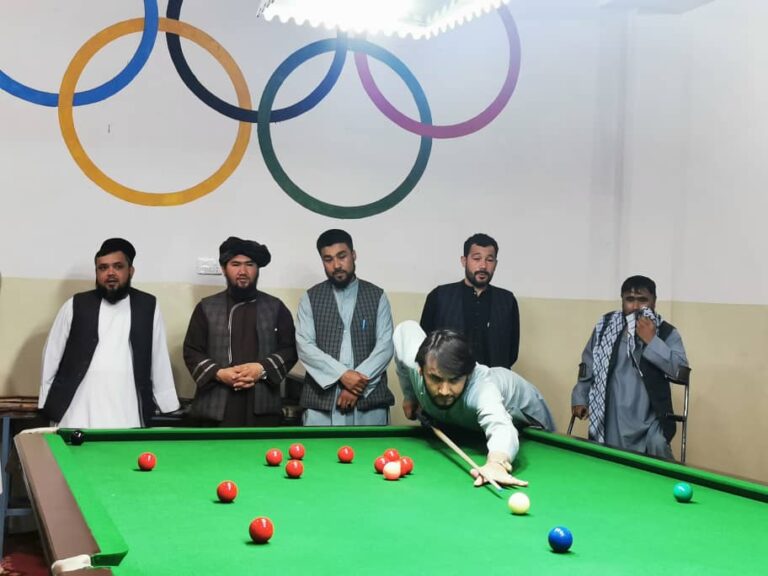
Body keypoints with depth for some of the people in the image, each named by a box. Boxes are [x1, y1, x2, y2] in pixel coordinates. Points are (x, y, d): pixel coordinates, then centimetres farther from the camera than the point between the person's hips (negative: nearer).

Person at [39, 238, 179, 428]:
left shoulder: (148, 306, 8)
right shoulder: (76, 306, 6)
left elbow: (159, 359, 10)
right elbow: (52, 356, 11)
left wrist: (168, 406, 9)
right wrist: (48, 405, 9)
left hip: (128, 419, 0)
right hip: (77, 417, 0)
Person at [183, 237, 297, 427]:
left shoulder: (276, 307, 11)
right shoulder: (206, 307, 10)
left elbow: (290, 349, 7)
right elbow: (191, 351, 7)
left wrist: (262, 369, -11)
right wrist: (218, 373, -11)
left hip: (263, 407, 1)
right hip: (216, 407, 0)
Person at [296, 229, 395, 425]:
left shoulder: (377, 296, 8)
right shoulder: (311, 298, 8)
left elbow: (385, 346, 0)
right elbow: (304, 346, -2)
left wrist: (359, 384, -12)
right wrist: (342, 374, -14)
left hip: (369, 398, 0)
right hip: (322, 400, 0)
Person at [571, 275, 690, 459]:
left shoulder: (667, 333, -1)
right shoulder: (605, 327, 6)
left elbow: (682, 372, -13)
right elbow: (587, 365, 16)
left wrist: (652, 341, -17)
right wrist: (580, 398, 11)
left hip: (648, 425, -2)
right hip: (609, 423, 2)